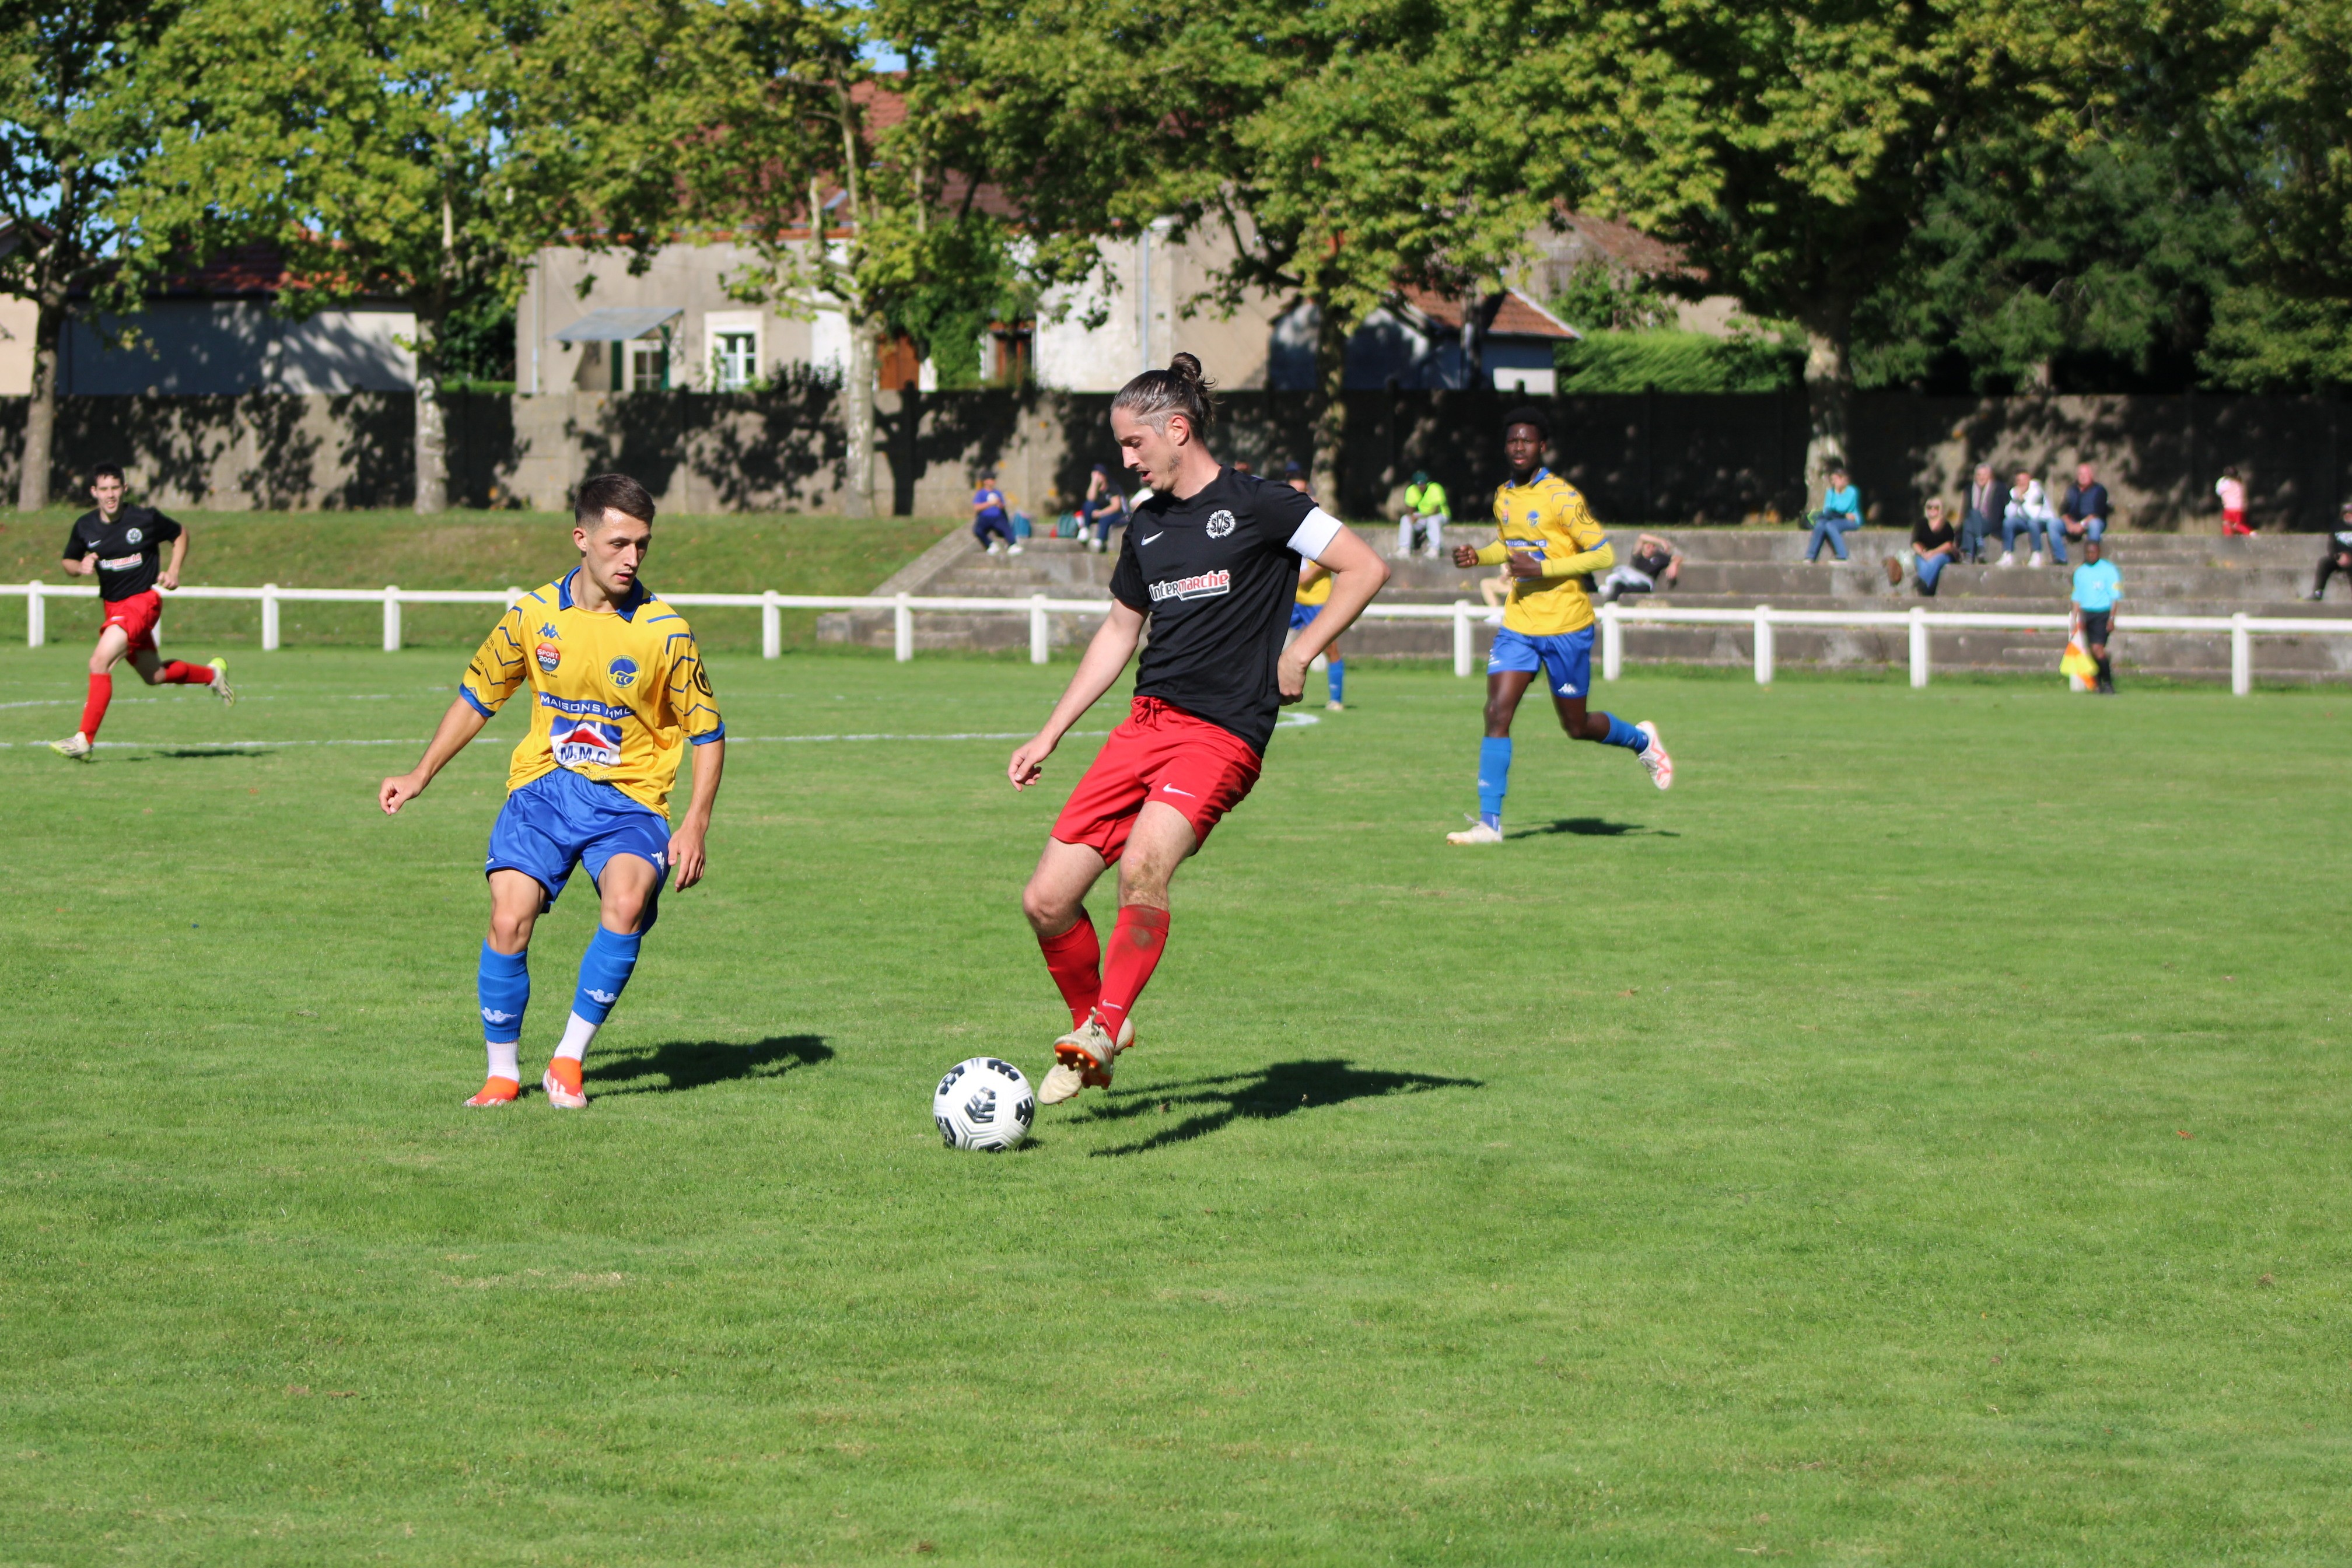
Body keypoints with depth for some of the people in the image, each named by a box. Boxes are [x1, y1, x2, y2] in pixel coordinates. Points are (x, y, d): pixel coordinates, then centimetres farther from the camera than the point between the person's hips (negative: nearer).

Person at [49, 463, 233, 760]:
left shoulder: (146, 519, -10)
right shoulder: (84, 527, -1)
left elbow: (180, 535, 8)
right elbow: (68, 563, 12)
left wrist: (173, 571, -5)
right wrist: (80, 567, -12)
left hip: (143, 600, -6)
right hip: (113, 606, 6)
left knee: (100, 661, -23)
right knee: (154, 675, 18)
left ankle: (85, 740, -21)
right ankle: (213, 674, 46)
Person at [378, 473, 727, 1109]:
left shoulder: (664, 632, -6)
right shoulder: (533, 615, 0)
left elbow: (708, 732, 3)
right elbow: (477, 698, 16)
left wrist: (695, 825, -8)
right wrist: (420, 776, 15)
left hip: (628, 798, -2)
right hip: (543, 790, 2)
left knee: (627, 899, -31)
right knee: (508, 919, -20)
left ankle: (570, 1059, -16)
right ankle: (502, 1073, 1)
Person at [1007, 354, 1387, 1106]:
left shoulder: (1256, 505, -4)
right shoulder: (1146, 524, 16)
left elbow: (1365, 568, -4)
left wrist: (1299, 654, -8)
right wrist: (1049, 735, 24)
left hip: (1222, 734, -7)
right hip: (1146, 723, 7)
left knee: (1143, 865, -33)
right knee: (1046, 900, -1)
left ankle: (1105, 1029, -29)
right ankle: (1091, 1022, 21)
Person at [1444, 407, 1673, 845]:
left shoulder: (1561, 497, -14)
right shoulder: (1504, 498, 7)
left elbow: (1604, 556, -15)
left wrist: (1543, 569, -22)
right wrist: (1478, 556, 5)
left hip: (1565, 627, -5)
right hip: (1518, 625, 5)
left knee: (1577, 727, 7)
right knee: (1497, 713, -11)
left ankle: (1641, 740, 39)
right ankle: (1489, 822, -11)